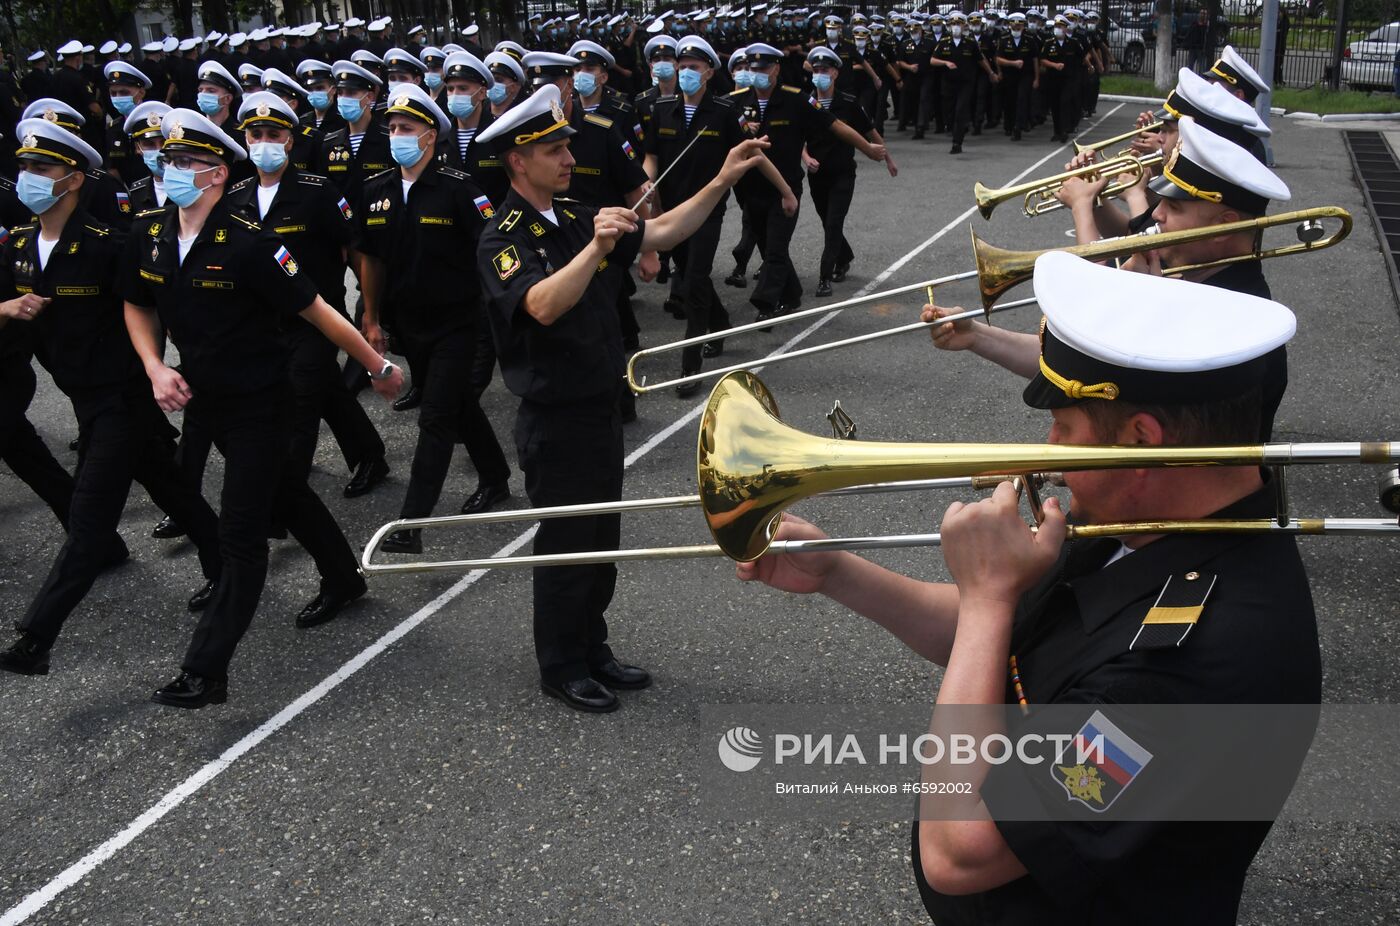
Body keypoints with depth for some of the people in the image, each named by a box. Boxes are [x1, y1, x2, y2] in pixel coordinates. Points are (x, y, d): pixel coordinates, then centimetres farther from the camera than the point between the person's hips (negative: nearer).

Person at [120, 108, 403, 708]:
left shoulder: (248, 243, -22)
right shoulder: (147, 235, -4)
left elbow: (317, 312, -17)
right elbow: (138, 306, 13)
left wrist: (379, 367, -11)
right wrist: (155, 368, -3)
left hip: (258, 404, -7)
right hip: (203, 399, 7)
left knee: (240, 530, -4)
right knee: (280, 492, 23)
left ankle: (205, 671, 1)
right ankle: (343, 580, 45)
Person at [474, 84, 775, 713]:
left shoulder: (575, 219, 8)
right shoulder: (503, 240, -16)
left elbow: (661, 234, 8)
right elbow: (543, 306, -34)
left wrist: (721, 182, -1)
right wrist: (596, 248, -43)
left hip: (601, 407, 8)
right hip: (555, 419, -8)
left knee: (601, 540, 17)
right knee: (565, 545, 4)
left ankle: (592, 649, 34)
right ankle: (560, 668, 21)